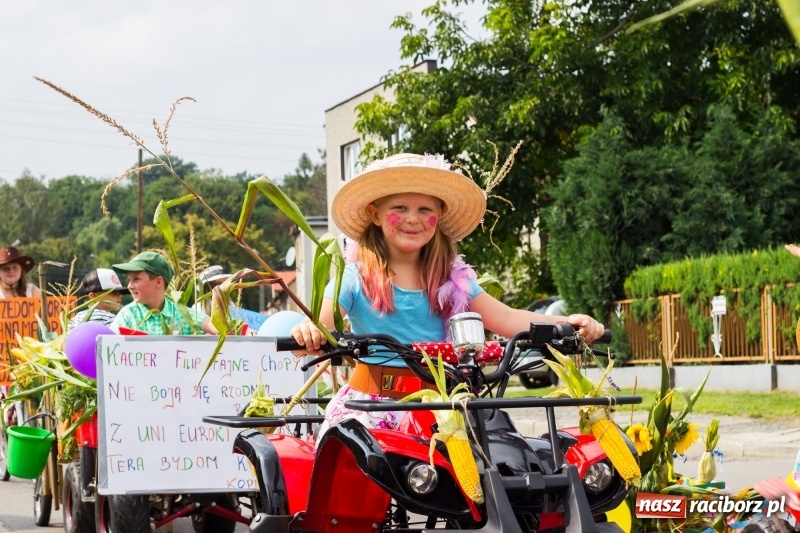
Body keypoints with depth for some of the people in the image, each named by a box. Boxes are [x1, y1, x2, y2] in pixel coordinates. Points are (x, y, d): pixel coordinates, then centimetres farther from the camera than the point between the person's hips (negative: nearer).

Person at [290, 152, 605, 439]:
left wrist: (564, 323, -12)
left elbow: (506, 319, 3)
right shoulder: (357, 277, 1)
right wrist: (307, 334, -32)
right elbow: (319, 331, -7)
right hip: (371, 406, -2)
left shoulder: (453, 279, 10)